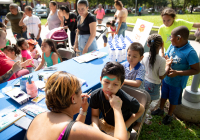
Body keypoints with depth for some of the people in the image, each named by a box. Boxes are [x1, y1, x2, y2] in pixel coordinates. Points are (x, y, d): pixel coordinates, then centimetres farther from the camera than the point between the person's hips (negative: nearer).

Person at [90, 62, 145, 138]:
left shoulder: (128, 100, -33)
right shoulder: (95, 95, -22)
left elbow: (141, 110, -10)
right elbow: (94, 115, -5)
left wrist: (126, 126, -14)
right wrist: (95, 128, -25)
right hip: (105, 123, 3)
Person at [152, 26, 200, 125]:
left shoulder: (190, 52, -27)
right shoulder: (172, 46, -10)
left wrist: (177, 73, -29)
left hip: (177, 82, -5)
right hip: (166, 78, 5)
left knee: (173, 100, 18)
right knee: (164, 95, 25)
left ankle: (169, 115, 43)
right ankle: (161, 110, 50)